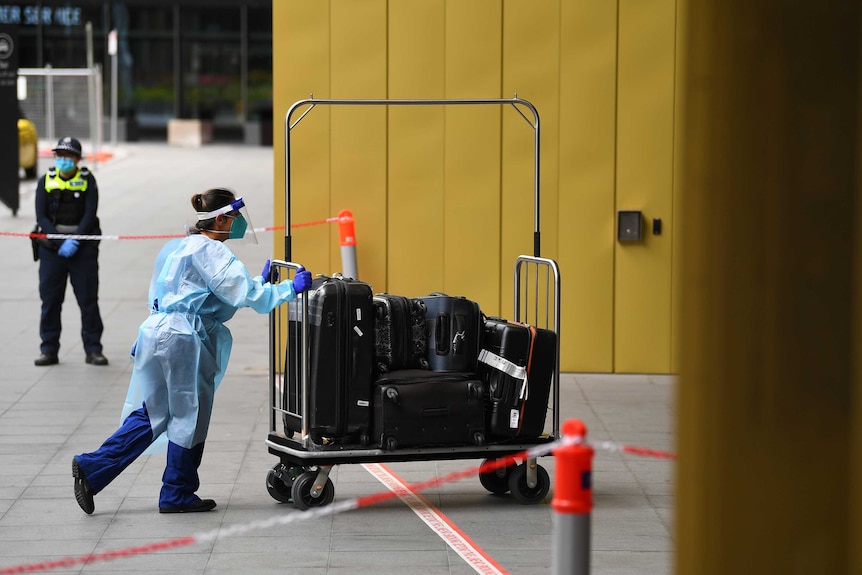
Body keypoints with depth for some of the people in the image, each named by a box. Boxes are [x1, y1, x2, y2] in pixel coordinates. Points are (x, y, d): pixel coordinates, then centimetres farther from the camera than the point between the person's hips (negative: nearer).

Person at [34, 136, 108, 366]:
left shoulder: (87, 180, 4)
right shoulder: (46, 182, 7)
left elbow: (90, 214, -5)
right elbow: (41, 216, 0)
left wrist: (74, 241, -16)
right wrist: (60, 241, -13)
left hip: (82, 246, -1)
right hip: (52, 248, 1)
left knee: (88, 299, -1)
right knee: (50, 300, 3)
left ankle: (93, 349, 6)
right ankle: (49, 349, 10)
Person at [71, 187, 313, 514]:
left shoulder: (182, 246, 21)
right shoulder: (210, 251, -9)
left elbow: (225, 290, 25)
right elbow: (244, 293, -14)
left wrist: (258, 281, 22)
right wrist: (291, 288, -8)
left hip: (159, 333, 9)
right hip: (184, 340, -9)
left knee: (151, 415, 11)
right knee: (190, 417, 5)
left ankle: (92, 468, 3)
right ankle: (177, 495, 15)